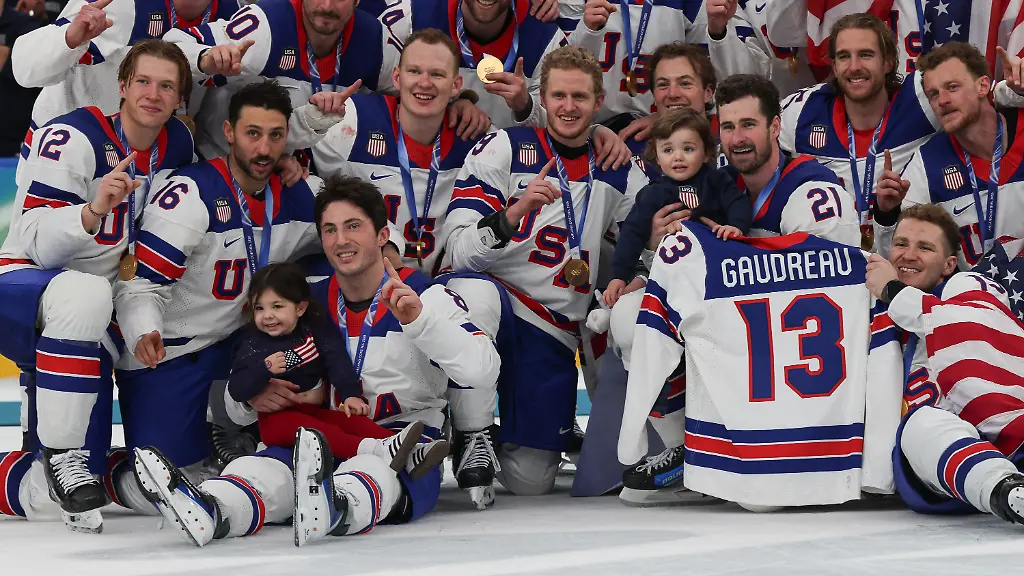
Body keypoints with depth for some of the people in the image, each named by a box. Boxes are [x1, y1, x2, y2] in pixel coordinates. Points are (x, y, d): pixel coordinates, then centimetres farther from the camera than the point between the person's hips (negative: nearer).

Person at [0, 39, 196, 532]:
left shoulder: (177, 146, 3)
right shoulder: (73, 138, -17)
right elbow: (40, 245, -25)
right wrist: (94, 209, -42)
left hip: (88, 319, 6)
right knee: (83, 295, -44)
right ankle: (60, 452, -31)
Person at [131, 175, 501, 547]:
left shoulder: (427, 296, -1)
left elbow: (483, 370, -15)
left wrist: (420, 319, -27)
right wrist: (255, 397, -8)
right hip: (325, 445, 4)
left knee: (372, 470, -39)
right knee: (271, 465, -29)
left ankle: (332, 508, -73)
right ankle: (210, 510, -60)